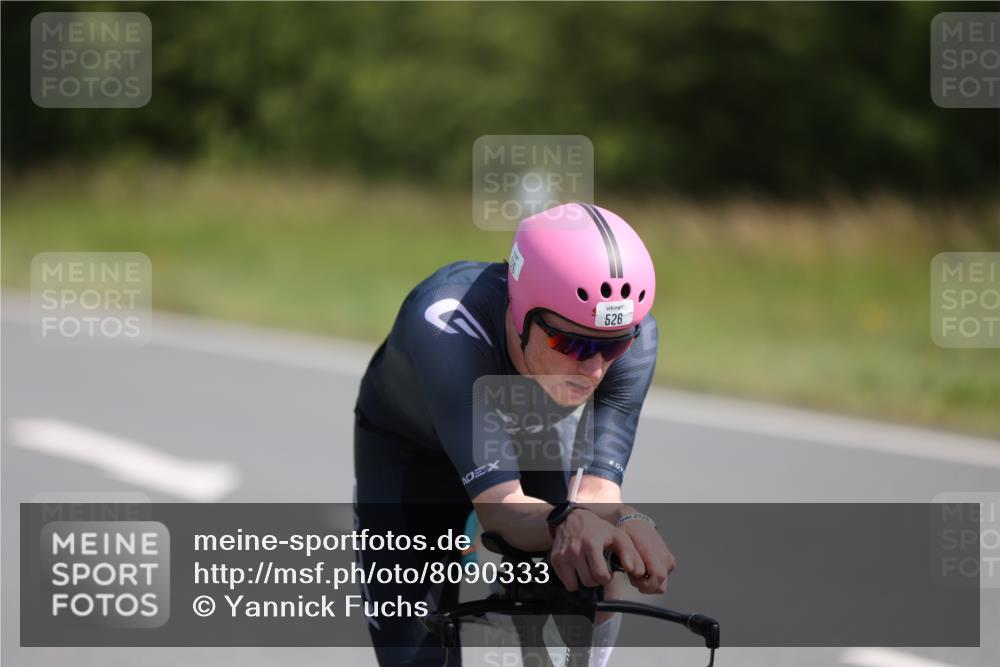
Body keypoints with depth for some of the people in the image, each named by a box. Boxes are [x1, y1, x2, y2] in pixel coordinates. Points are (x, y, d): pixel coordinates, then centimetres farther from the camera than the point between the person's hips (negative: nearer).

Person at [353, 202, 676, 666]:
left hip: (532, 440, 3)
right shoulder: (449, 326, -44)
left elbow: (595, 491, -37)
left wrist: (623, 523, -61)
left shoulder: (632, 334, -33)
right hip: (409, 449, -3)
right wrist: (566, 522, -71)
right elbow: (498, 504, -49)